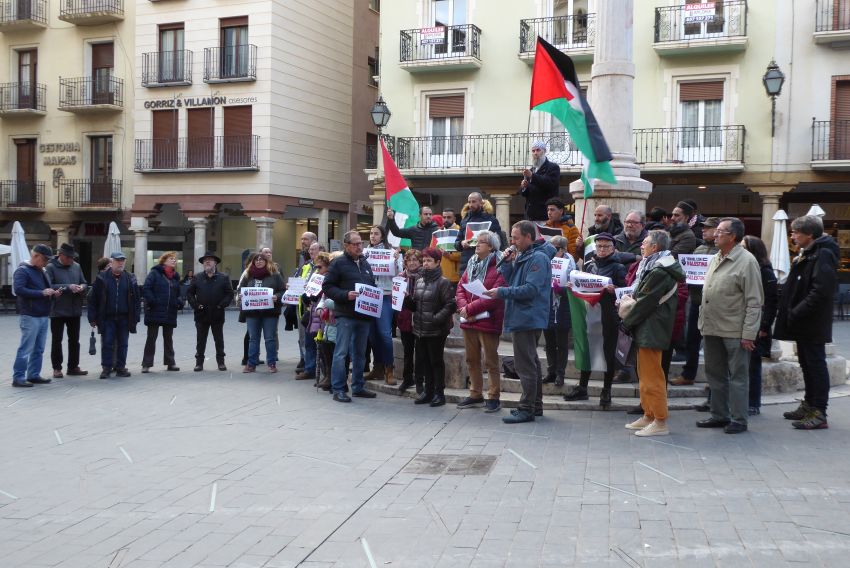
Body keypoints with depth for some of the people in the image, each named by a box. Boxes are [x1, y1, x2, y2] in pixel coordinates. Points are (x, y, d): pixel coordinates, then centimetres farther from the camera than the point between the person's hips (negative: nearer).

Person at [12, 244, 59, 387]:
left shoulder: (42, 271, 18)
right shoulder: (22, 271, -8)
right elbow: (19, 290, -21)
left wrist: (53, 293, 5)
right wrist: (42, 293, -21)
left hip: (44, 316, 9)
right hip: (30, 316, -8)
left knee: (39, 349, 12)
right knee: (26, 349, -7)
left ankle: (34, 375, 19)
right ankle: (18, 377, -2)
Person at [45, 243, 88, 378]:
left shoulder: (76, 267, 8)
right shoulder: (51, 267, -8)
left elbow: (85, 284, 14)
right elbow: (49, 286, -18)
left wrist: (82, 287, -10)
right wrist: (68, 287, -23)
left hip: (75, 310, 5)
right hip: (58, 311, -5)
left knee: (74, 340, 11)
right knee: (56, 340, 4)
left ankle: (73, 367, 20)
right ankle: (57, 368, 12)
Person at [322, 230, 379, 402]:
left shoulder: (365, 263, 17)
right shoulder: (339, 263, -4)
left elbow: (372, 284, 27)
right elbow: (327, 287, -8)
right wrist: (345, 295, -20)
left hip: (364, 315, 7)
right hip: (345, 315, -7)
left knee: (359, 353, 13)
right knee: (341, 352, -5)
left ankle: (358, 387, 22)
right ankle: (338, 389, -1)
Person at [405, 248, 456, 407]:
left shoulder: (443, 282, -9)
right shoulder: (418, 281, 12)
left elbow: (451, 305, -14)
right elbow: (414, 305, 18)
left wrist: (437, 318, -19)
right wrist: (407, 298, -2)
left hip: (436, 331, -6)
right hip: (420, 329, 7)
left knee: (436, 361, 2)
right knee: (424, 361, 12)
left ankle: (439, 393, 11)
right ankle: (428, 391, 23)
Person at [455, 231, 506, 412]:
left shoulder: (498, 268, -12)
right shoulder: (472, 265, 14)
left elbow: (494, 296, -21)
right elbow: (460, 289, 10)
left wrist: (470, 308, -19)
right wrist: (463, 307, -9)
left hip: (488, 321, -8)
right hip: (469, 322, 8)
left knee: (490, 361, 0)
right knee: (472, 360, 15)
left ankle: (493, 397, 9)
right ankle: (475, 395, 26)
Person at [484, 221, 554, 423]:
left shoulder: (538, 258, -15)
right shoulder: (522, 256, 15)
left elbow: (531, 289, -23)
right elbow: (511, 280, 17)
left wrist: (501, 292, -22)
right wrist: (507, 262, 2)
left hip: (528, 318, -10)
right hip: (522, 317, 10)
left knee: (525, 365, -7)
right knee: (531, 363, 16)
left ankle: (526, 409, -2)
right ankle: (535, 405, 26)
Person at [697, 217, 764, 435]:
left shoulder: (746, 261, -12)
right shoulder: (715, 259, 13)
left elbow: (754, 302, -14)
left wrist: (749, 334, -17)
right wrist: (703, 322, 14)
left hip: (735, 331, -8)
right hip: (712, 328, 8)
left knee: (738, 376, 2)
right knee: (715, 374, 15)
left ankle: (738, 420, 10)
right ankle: (719, 415, 27)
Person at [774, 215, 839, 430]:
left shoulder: (823, 255, -16)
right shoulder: (807, 254, 15)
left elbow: (821, 291, -25)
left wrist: (796, 313, -23)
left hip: (813, 324, -10)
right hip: (803, 323, 10)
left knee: (816, 364, -5)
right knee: (807, 364, 16)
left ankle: (819, 414, 0)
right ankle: (809, 406, 27)